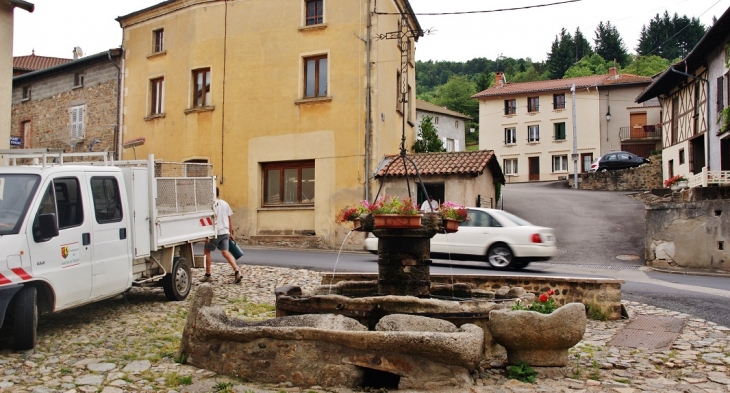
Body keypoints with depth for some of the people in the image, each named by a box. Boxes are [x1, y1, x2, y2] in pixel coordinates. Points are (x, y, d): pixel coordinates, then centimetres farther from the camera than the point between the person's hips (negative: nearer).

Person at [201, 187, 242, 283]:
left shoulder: (211, 204, -10)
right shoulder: (225, 204, 10)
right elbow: (229, 220, 13)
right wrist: (231, 233, 20)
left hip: (215, 233, -6)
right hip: (225, 232, 6)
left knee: (207, 251, 12)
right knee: (225, 252, 4)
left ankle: (208, 275, 17)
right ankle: (236, 271, -15)